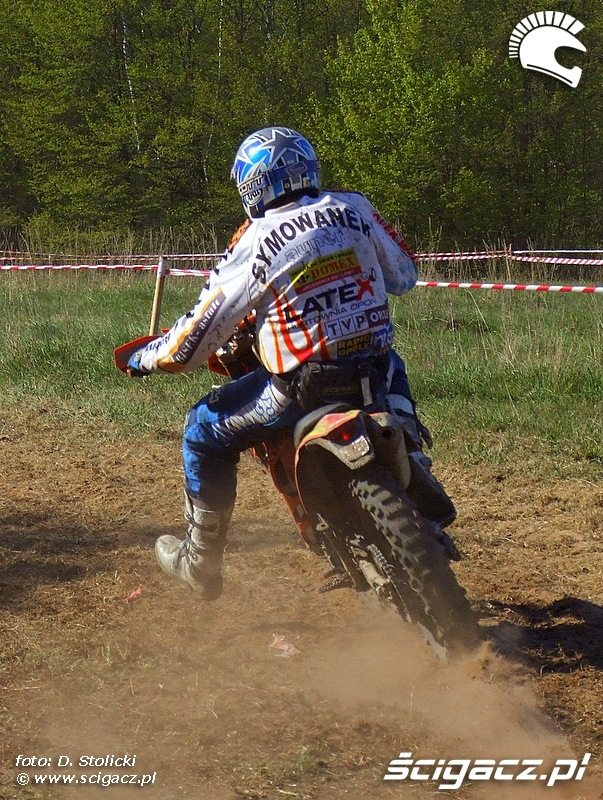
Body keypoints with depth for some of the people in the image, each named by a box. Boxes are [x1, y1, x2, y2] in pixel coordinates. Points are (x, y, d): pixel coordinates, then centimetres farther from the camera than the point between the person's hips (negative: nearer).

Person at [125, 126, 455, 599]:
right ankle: (417, 473, 30)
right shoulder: (355, 210, 2)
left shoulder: (255, 247, -8)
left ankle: (201, 561, 23)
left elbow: (195, 341, -6)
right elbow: (404, 275, 16)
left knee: (204, 431, 16)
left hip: (303, 388, -5)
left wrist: (145, 360, 13)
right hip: (374, 376, 5)